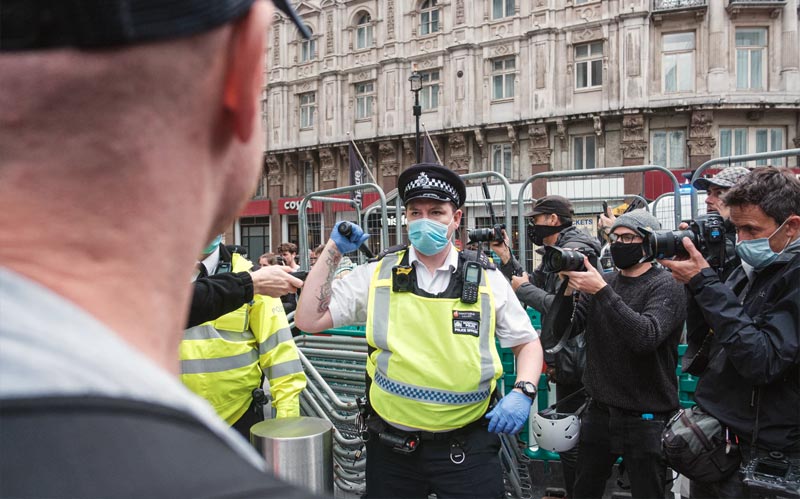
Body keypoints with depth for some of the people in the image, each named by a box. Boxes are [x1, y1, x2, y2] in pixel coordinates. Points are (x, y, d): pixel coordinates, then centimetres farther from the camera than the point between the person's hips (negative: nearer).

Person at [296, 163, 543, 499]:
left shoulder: (488, 280, -2)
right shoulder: (377, 275, -2)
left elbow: (528, 343, 7)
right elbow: (309, 320, -4)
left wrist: (522, 392, -10)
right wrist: (333, 251, -7)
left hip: (467, 446, -1)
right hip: (391, 445, 1)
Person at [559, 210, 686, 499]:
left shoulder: (666, 286, -9)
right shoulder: (601, 281, 6)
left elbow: (646, 337, -26)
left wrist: (602, 292, -30)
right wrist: (568, 287, -17)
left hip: (646, 418, -4)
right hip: (599, 412, 5)